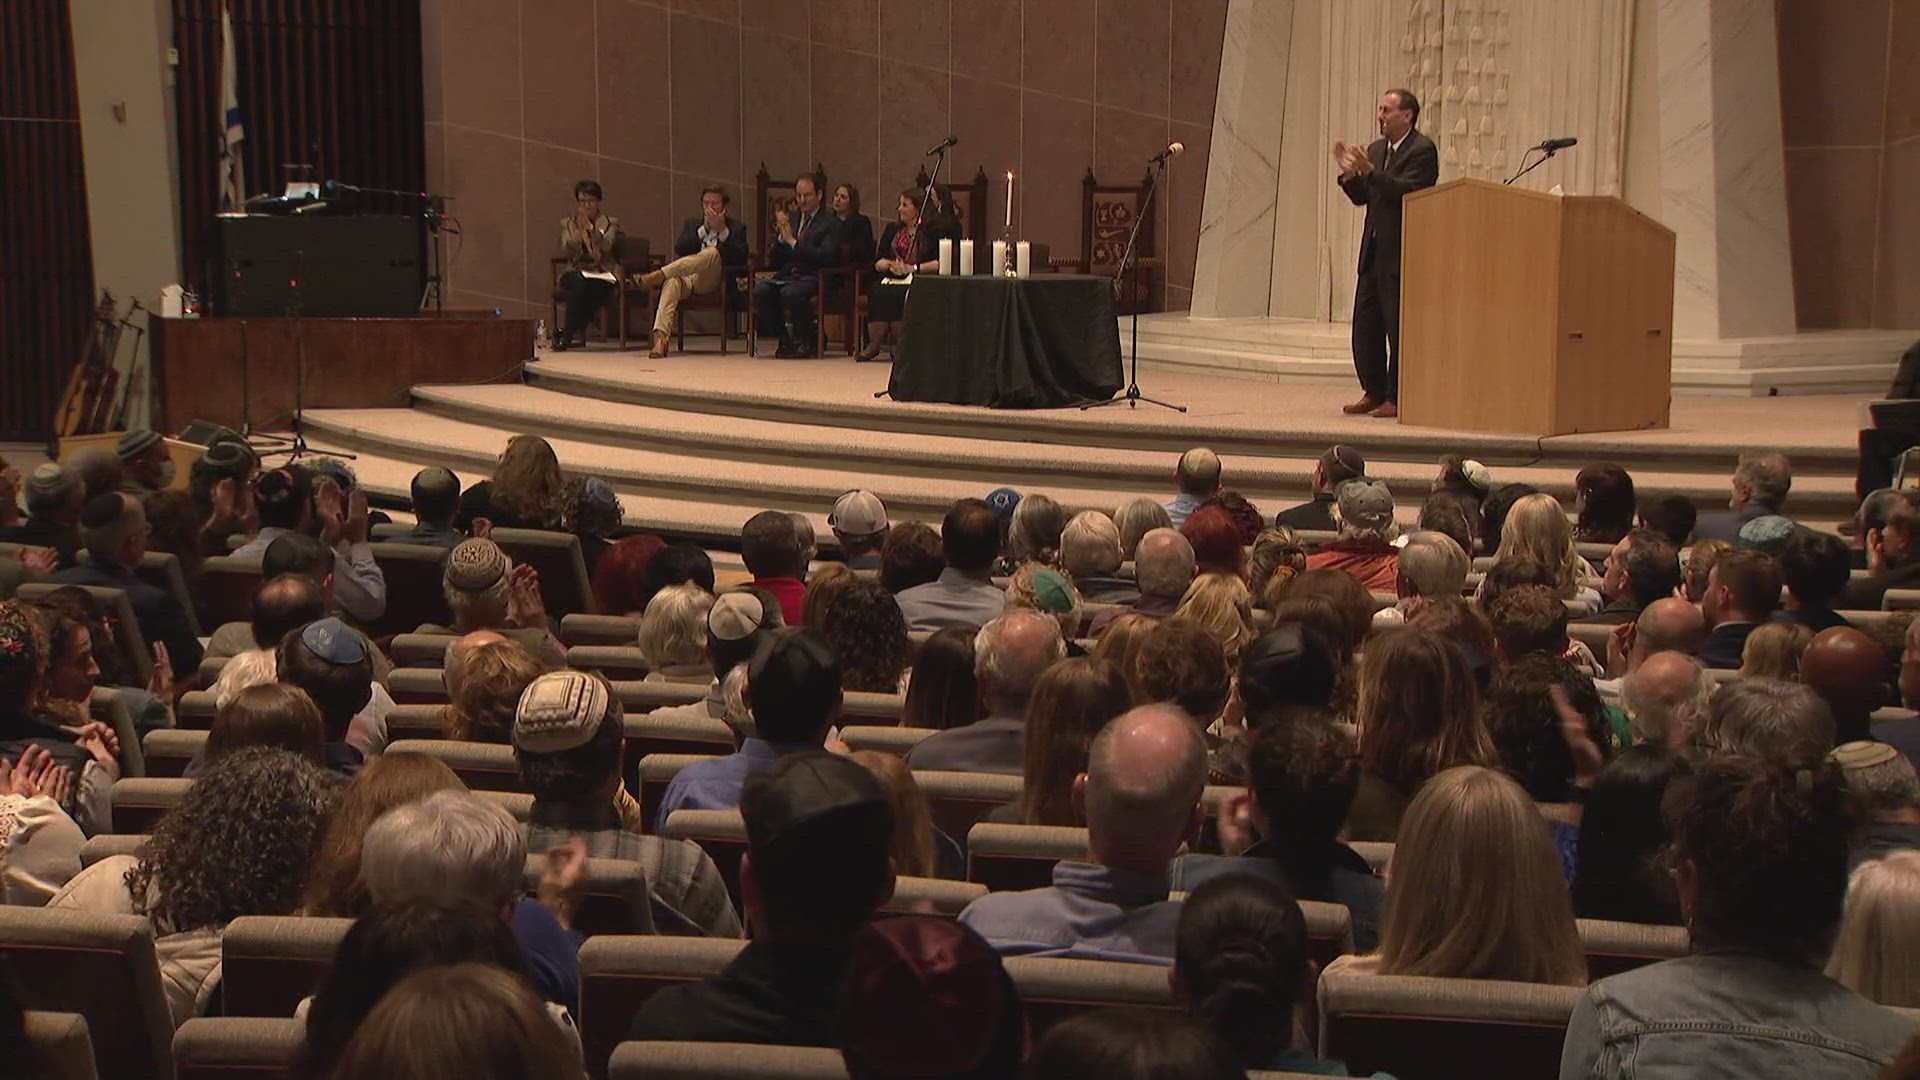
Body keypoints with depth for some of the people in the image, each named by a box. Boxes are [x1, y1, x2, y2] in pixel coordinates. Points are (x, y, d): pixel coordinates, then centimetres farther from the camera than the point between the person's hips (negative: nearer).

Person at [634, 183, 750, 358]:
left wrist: (722, 230, -7)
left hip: (716, 281, -2)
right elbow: (678, 249, 6)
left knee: (713, 252, -35)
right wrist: (704, 228, 0)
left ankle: (659, 275, -43)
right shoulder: (691, 224, 26)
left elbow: (740, 258, -1)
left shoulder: (736, 227, 18)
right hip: (687, 276, 2)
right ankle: (660, 338, -52)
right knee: (672, 282, -36)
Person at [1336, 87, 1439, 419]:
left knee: (1398, 327, -5)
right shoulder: (1376, 149, 16)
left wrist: (1370, 171, -26)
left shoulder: (1423, 150, -8)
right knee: (1365, 326, 9)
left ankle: (1397, 398, 1)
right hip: (1373, 253, 8)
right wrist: (1349, 174, -1)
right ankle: (1374, 392, 18)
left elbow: (1407, 190, -21)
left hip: (1401, 254, -8)